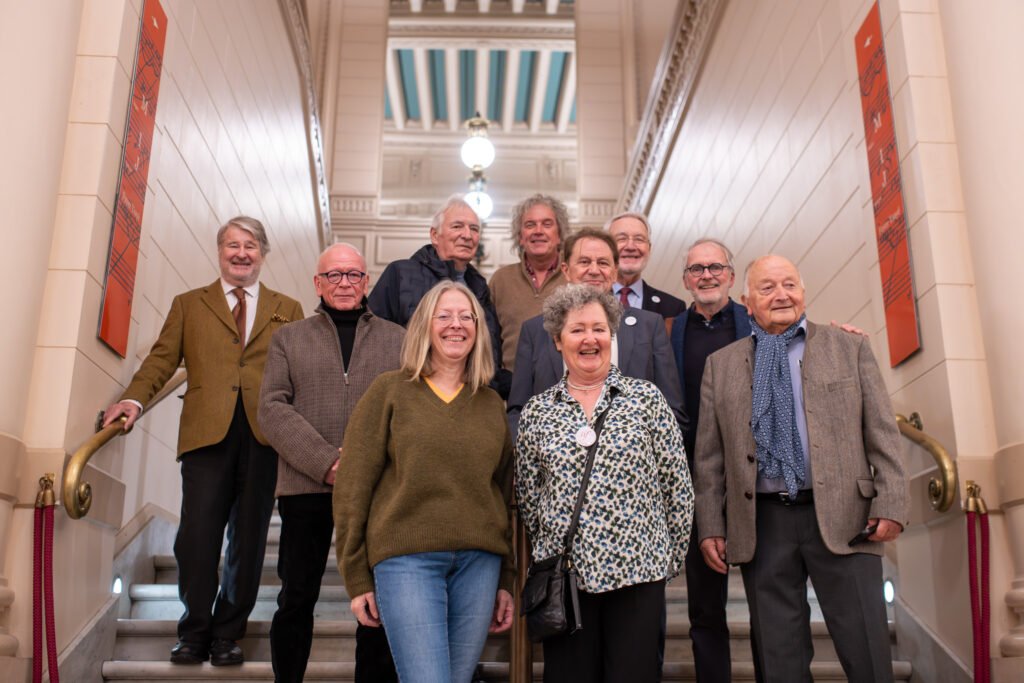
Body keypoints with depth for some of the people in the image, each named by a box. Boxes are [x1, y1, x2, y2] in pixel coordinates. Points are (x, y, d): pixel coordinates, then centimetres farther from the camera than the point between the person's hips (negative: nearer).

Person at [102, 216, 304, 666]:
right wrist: (134, 399, -9)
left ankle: (227, 636, 17)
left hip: (265, 437, 1)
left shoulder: (288, 311, 16)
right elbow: (162, 360, 9)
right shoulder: (188, 305, 18)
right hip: (207, 433, 0)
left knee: (248, 540, 5)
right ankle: (194, 635, 12)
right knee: (198, 536, -4)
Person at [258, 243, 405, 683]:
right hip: (305, 486, 0)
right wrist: (326, 462, -12)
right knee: (296, 600, 7)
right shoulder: (288, 338, 13)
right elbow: (272, 408, 1)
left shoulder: (397, 339, 13)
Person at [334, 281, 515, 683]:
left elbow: (506, 495, 15)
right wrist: (357, 580, -2)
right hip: (406, 558, -3)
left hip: (480, 562, 4)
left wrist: (506, 581, 12)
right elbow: (352, 487, 1)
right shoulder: (389, 391, 2)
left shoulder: (492, 404, 12)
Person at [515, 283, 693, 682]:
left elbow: (677, 484, 3)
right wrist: (550, 552, 6)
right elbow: (527, 497, 9)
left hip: (637, 570, -1)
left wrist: (673, 556, 4)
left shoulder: (646, 398, 1)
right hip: (564, 573, 1)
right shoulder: (536, 413, 5)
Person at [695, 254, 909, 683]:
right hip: (760, 525, 1)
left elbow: (882, 434, 5)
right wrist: (710, 527, 3)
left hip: (842, 519, -1)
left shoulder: (851, 349, 9)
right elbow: (710, 454, 9)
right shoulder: (721, 364, 11)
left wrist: (890, 506, -5)